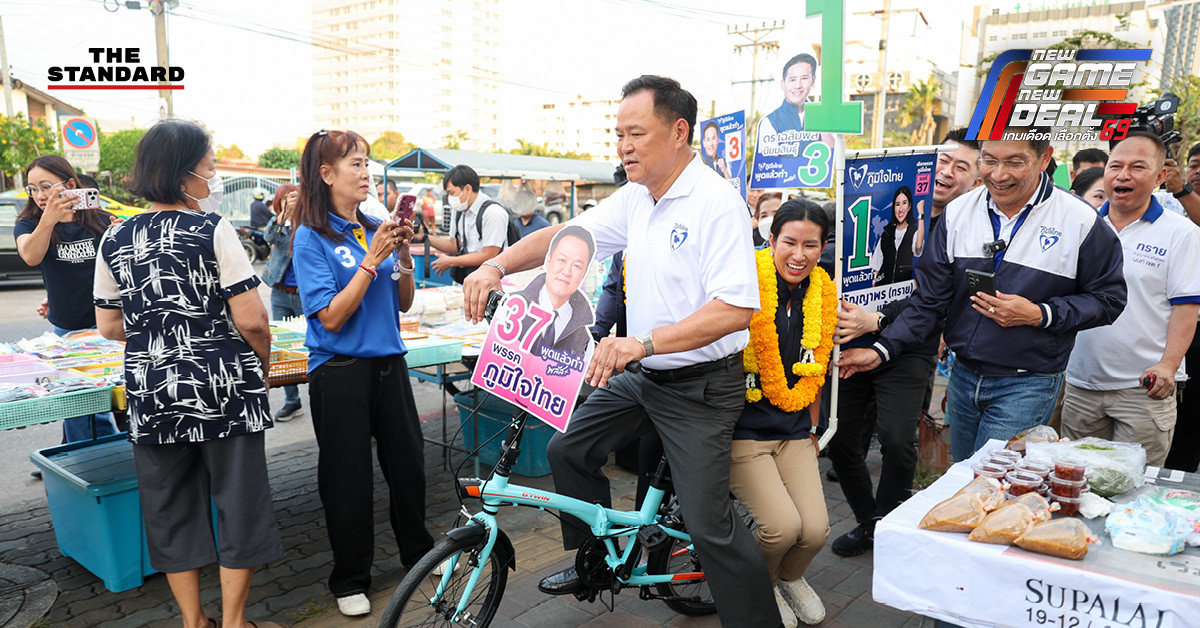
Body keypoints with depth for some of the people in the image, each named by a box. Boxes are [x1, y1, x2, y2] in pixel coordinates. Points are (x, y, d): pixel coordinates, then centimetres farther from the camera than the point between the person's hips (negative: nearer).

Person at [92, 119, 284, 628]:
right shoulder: (213, 230, -11)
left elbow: (109, 325, 10)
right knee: (238, 500, 9)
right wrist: (261, 366, 3)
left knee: (170, 507, 15)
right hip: (224, 389, -5)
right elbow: (251, 319, -15)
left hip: (153, 394, 5)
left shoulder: (115, 239, 4)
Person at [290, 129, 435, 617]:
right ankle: (350, 580, 24)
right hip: (340, 371, -5)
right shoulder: (311, 239, -9)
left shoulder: (376, 230, 6)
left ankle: (418, 552, 36)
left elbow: (404, 303, 9)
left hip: (388, 362, 5)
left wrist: (403, 256, -8)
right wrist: (372, 260, -18)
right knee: (348, 476, 5)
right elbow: (332, 318, -16)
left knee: (408, 462, 14)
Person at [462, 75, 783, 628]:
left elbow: (737, 308, -29)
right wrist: (497, 266, -9)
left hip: (700, 386, -8)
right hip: (642, 376, 8)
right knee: (568, 449, 14)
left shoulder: (716, 201, -21)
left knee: (707, 521, -8)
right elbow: (565, 235, 7)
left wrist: (643, 343, -36)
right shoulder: (636, 197, 5)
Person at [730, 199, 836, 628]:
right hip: (741, 427, -5)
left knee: (815, 530, -8)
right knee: (783, 526, -18)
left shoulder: (822, 293, 5)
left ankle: (791, 579, 30)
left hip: (793, 430, 5)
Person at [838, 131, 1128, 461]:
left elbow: (1108, 298, -4)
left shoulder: (1081, 221, -10)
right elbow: (930, 298, 2)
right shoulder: (957, 212, 0)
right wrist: (883, 349, -7)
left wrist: (1039, 315, -19)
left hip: (1027, 386, -4)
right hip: (963, 378, 4)